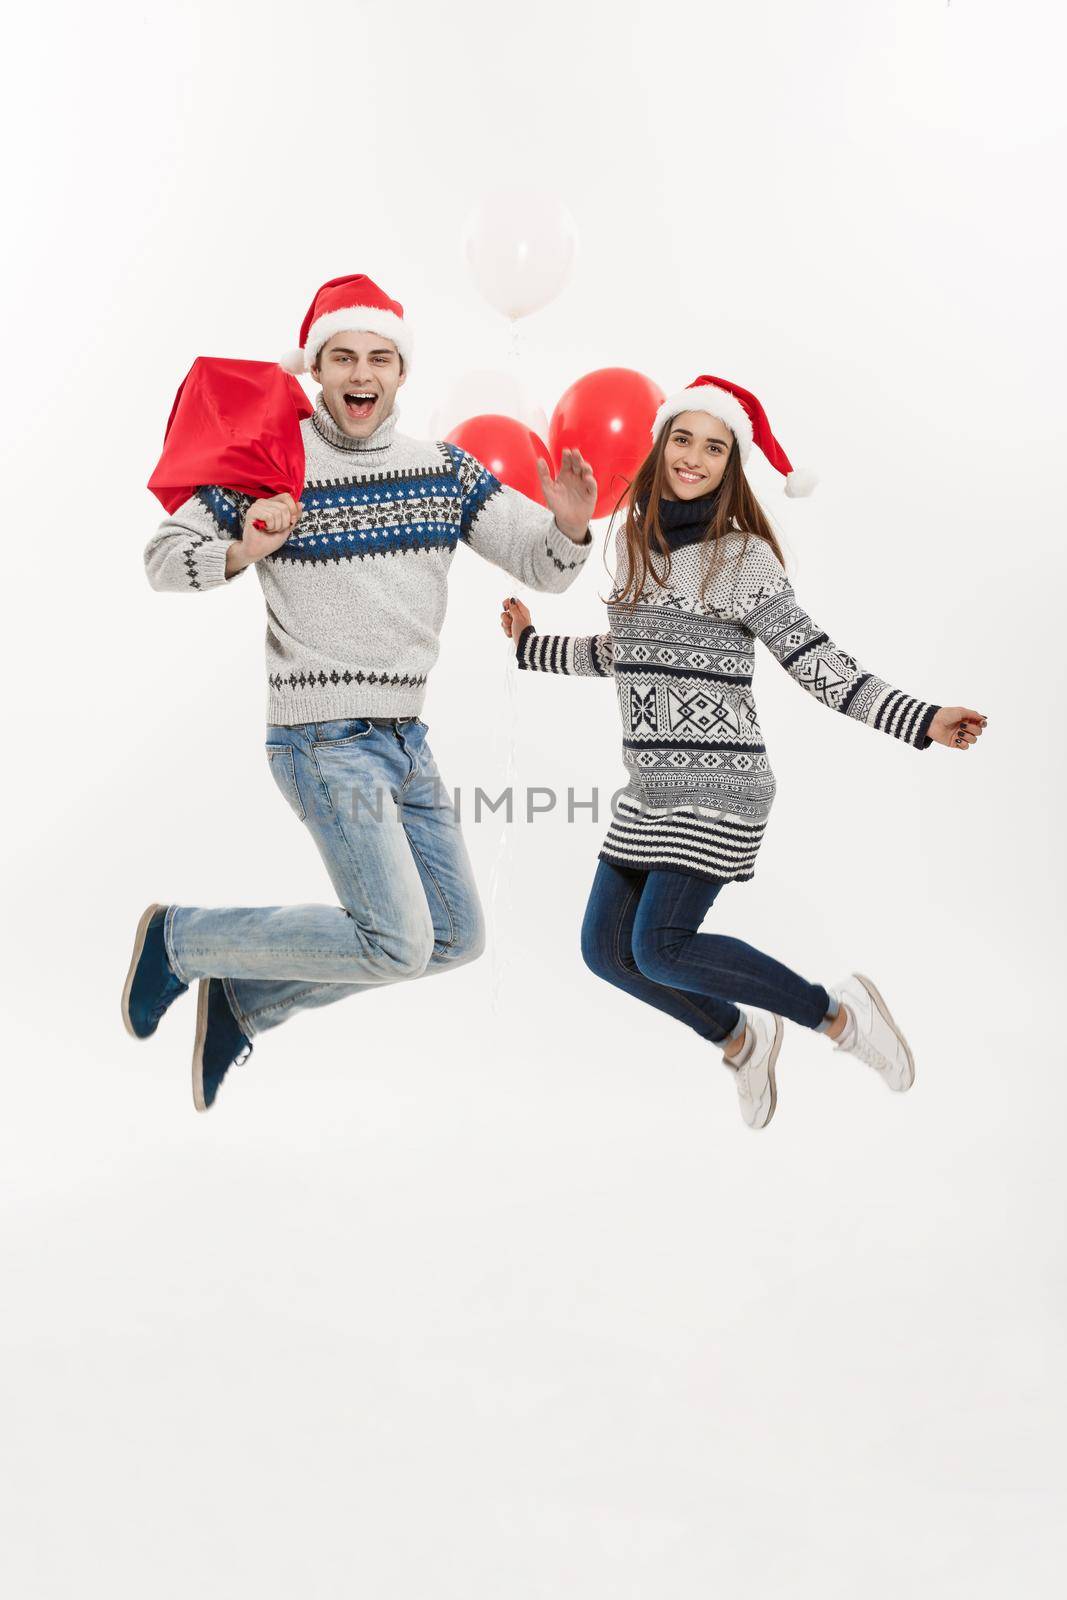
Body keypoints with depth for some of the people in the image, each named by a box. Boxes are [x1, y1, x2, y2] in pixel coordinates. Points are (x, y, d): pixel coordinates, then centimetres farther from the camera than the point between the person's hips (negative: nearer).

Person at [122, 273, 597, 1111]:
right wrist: (241, 554, -23)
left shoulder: (446, 471, 6)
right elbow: (163, 555, -3)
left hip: (407, 739, 7)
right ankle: (181, 936, 6)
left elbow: (544, 565, 3)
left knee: (457, 936, 11)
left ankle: (240, 1000, 22)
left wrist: (571, 526, -20)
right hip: (324, 739, -7)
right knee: (398, 944, -13)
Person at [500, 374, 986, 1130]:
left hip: (718, 788, -7)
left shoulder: (743, 558, -9)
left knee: (660, 948, -16)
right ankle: (740, 1039, 29)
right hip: (650, 789, 7)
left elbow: (819, 665, -11)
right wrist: (533, 645, 33)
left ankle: (837, 1012, 2)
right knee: (605, 947, 8)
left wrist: (922, 720, -21)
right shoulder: (634, 541, 11)